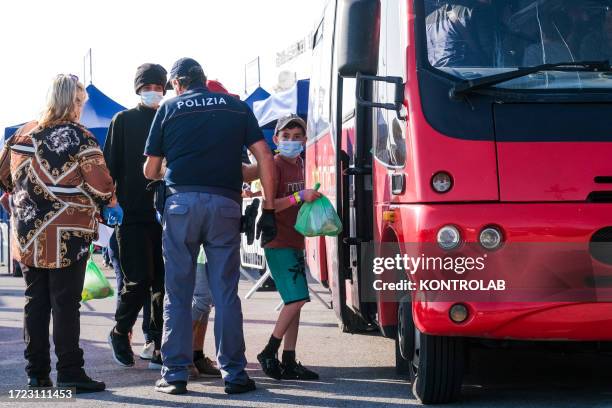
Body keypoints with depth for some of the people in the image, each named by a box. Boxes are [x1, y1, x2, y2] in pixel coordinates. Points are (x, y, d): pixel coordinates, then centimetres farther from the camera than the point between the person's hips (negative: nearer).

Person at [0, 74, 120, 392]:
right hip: (67, 233, -5)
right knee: (65, 303, -2)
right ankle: (69, 372, -1)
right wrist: (111, 204, 6)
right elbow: (99, 179, -12)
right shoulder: (77, 136, -9)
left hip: (28, 234, 6)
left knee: (35, 302, 10)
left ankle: (36, 372, 12)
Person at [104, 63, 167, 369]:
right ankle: (120, 332, 15)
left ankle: (160, 347, 6)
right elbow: (110, 165, 5)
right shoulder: (123, 121, 8)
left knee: (164, 282, 0)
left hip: (165, 215, 3)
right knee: (139, 280, -9)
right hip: (132, 214, -2)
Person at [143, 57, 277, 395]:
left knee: (178, 294, 6)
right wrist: (268, 209, 6)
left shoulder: (169, 109, 9)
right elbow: (264, 157, 4)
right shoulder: (236, 107, 13)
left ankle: (175, 374, 5)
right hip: (226, 203, 1)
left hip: (181, 202, -1)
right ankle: (234, 374, 4)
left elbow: (150, 171, 10)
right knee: (226, 293, 5)